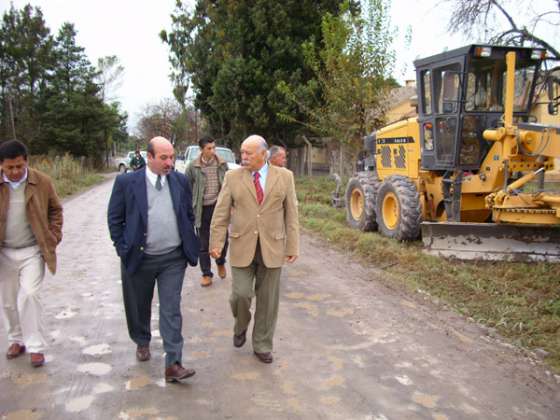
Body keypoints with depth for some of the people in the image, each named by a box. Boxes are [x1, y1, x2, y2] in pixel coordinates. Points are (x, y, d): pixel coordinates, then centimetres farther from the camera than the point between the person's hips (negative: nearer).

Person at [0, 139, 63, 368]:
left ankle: (36, 346, 0)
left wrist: (54, 237, -4)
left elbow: (55, 210, 4)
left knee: (28, 296, -12)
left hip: (33, 251, -2)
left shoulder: (42, 182, -8)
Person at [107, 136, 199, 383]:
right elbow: (114, 218, -1)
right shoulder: (126, 182, -7)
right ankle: (142, 342, 44)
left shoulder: (180, 181, 1)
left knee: (171, 310, -1)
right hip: (139, 259, 0)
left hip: (173, 258, 1)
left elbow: (189, 215, 11)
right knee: (139, 306, 18)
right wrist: (123, 249, -4)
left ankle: (173, 364, 2)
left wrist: (189, 245, 7)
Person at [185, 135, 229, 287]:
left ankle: (221, 262, 35)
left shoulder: (222, 164, 1)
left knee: (223, 237, 4)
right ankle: (206, 274, 20)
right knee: (204, 243, 7)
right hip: (203, 208, -1)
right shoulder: (193, 166, -5)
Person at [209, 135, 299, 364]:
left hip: (272, 247, 0)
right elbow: (221, 213, 0)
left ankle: (262, 345, 24)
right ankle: (241, 325, 29)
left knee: (268, 299, 7)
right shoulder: (233, 177, 0)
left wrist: (293, 246, -2)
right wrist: (216, 242, -5)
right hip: (242, 246, 0)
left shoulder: (284, 176, 0)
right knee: (241, 293, -4)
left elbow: (291, 213, 1)